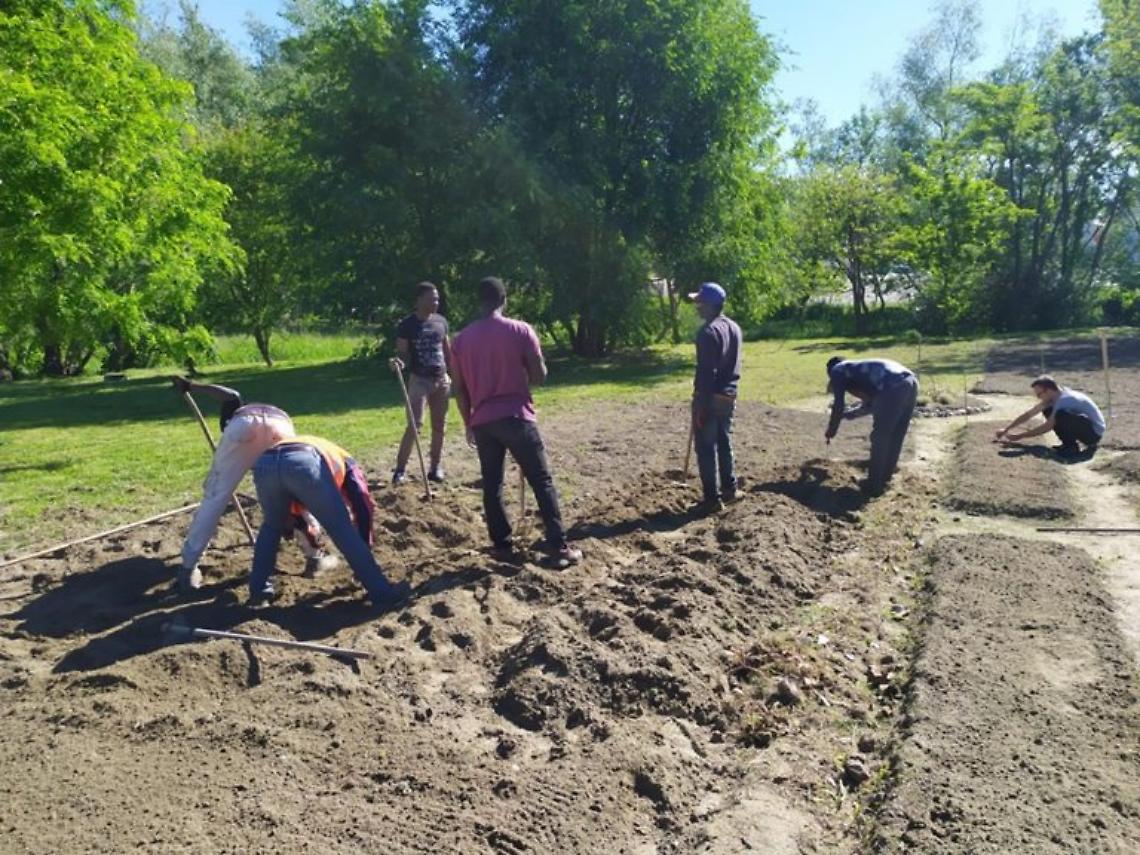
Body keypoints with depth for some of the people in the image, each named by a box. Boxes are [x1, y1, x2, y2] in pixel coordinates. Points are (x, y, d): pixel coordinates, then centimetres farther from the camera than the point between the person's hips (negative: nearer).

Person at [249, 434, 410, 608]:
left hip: (264, 463, 4)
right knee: (344, 532, 8)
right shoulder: (345, 461, 38)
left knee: (271, 526, 32)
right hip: (305, 463, -4)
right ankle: (382, 592, 11)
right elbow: (363, 506, 26)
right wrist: (365, 547, 34)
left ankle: (259, 591, 30)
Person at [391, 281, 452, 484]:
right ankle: (400, 469, -5)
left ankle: (435, 467, 19)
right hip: (419, 380, -5)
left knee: (439, 426, 8)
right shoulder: (407, 325, -8)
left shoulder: (441, 321, 6)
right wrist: (398, 362, -31)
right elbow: (402, 352, -9)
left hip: (441, 380, 5)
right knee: (414, 425, -12)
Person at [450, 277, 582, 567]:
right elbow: (539, 375, -2)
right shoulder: (520, 330, -3)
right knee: (542, 481, 1)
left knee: (492, 485, 13)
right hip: (516, 417, -3)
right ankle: (559, 547, -3)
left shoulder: (462, 339, 7)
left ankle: (503, 545, 17)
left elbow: (460, 389, 10)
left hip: (482, 421, 3)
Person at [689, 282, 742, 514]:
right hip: (728, 396, 9)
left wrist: (701, 406, -19)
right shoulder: (734, 327, 10)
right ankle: (729, 489, 28)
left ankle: (712, 498, 1)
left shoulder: (708, 331, -19)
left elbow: (706, 372, -21)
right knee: (724, 443, 19)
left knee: (706, 448, -2)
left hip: (710, 397, -9)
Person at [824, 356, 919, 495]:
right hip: (911, 381, 8)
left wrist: (831, 430, 23)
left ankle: (874, 485, 12)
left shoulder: (837, 370, 17)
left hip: (893, 387, -8)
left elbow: (838, 405, 10)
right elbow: (869, 406, 46)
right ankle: (884, 478, 31)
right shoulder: (859, 371, 38)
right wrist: (845, 414, 55)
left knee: (879, 438, 4)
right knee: (895, 438, 19)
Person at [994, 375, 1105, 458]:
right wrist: (1006, 429, 0)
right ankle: (1068, 443, 4)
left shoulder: (1065, 399, -28)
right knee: (1048, 411, 3)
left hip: (1095, 432, -9)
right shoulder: (1054, 396, -1)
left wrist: (1019, 436, -20)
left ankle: (1072, 446, -12)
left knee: (1061, 415, -33)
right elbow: (1029, 413, 4)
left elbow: (1046, 427, -25)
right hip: (1081, 426, 9)